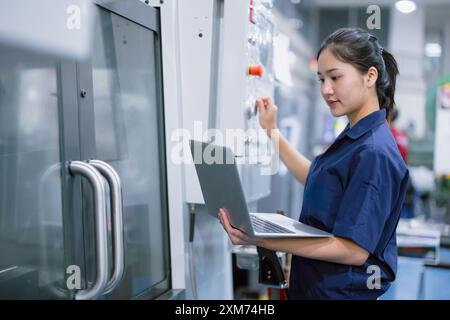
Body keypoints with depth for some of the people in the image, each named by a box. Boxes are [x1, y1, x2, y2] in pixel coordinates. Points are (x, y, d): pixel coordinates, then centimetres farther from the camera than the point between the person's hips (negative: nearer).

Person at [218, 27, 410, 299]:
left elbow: (355, 250, -27)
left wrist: (262, 240, -35)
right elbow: (315, 181, 19)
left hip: (343, 290, -9)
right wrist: (272, 131, 18)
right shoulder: (355, 137, 4)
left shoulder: (374, 153, -24)